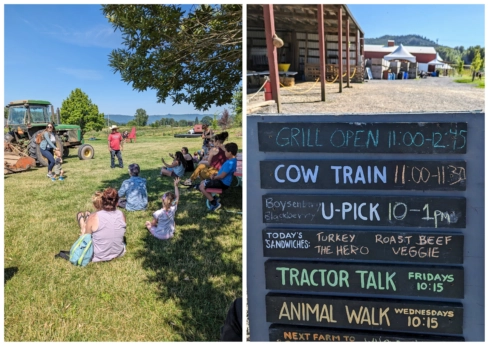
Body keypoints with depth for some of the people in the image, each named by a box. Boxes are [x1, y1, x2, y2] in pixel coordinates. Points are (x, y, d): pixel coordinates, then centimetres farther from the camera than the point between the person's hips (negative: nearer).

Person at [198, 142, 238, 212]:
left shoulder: (230, 163, -26)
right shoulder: (231, 160, 7)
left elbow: (222, 176, -25)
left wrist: (214, 177, -6)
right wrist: (215, 174, 4)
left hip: (223, 183, -11)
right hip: (221, 181, 11)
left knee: (201, 187, -13)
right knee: (202, 182, 15)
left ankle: (215, 203, -7)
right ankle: (213, 199, 9)